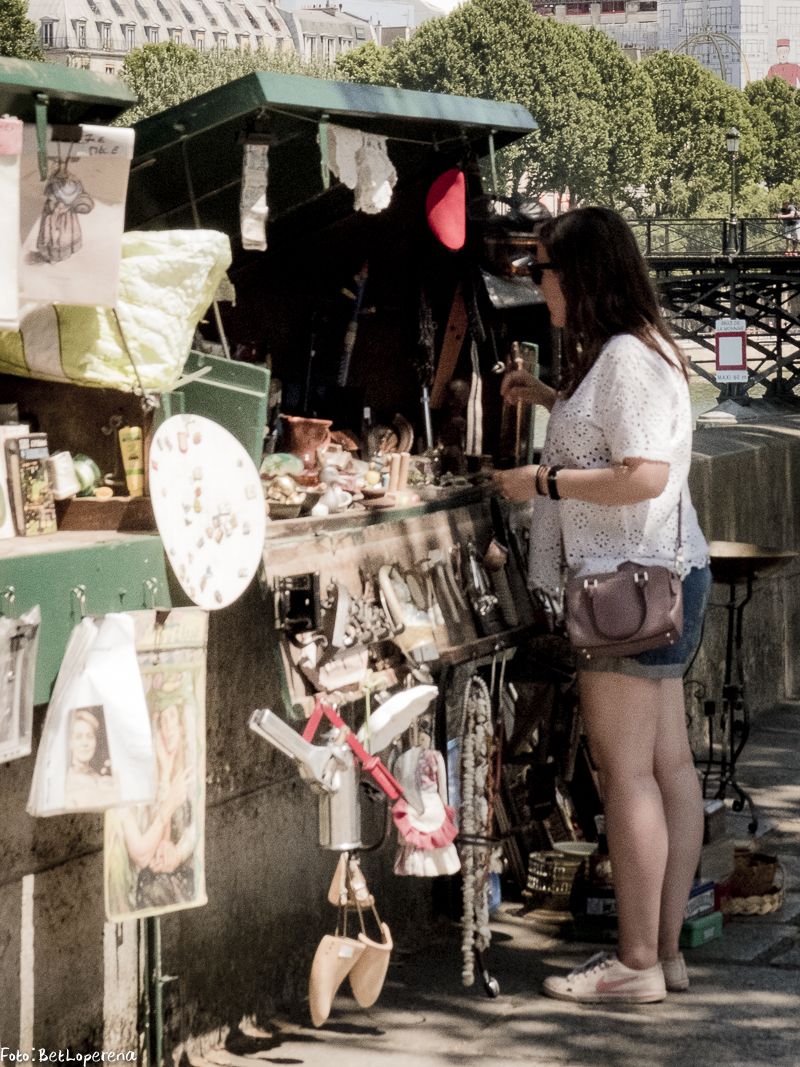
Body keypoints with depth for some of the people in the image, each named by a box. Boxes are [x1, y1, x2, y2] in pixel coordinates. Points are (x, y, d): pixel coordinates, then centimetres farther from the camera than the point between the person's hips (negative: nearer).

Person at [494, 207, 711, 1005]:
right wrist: (552, 399, 26)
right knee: (668, 763, 9)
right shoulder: (641, 350, 17)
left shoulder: (625, 357, -15)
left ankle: (636, 963, -5)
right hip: (664, 575, 11)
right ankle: (665, 948, 13)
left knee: (624, 768, -8)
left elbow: (644, 475, -24)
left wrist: (545, 481, -14)